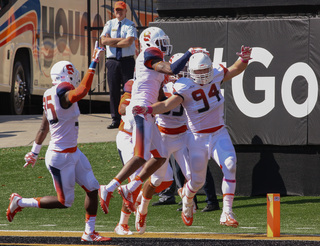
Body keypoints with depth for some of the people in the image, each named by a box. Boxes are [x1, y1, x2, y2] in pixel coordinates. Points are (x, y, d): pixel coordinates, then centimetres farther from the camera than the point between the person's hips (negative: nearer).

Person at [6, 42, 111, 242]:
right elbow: (82, 91, -46)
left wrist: (35, 152, 23)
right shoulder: (62, 92, -23)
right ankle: (20, 202, 16)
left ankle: (89, 233, 17)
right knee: (65, 202, 3)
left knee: (92, 189, 10)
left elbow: (44, 128, 15)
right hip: (61, 158, -10)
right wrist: (93, 65, -43)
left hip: (73, 153, 10)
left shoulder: (50, 95, 5)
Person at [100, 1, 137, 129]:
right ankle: (115, 119, 6)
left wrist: (112, 42, -6)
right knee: (114, 91, 2)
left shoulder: (130, 25, 3)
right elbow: (104, 40, -4)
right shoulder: (109, 24, 12)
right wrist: (121, 39, -9)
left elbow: (129, 42, -13)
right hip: (112, 61, 3)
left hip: (127, 60, -3)